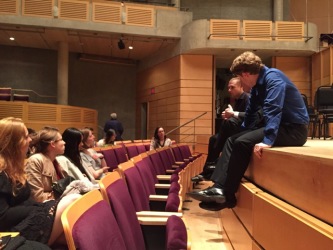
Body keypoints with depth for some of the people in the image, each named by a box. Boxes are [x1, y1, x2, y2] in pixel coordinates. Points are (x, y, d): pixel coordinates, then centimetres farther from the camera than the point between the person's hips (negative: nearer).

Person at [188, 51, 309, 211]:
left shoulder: (273, 78, -16)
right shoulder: (258, 84, 12)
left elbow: (273, 110, -29)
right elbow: (250, 113, 24)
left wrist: (267, 140, -37)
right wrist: (241, 130, 24)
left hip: (294, 129, -9)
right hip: (280, 126, 10)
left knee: (242, 143, -22)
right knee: (232, 140, 0)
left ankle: (227, 196, -12)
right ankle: (219, 187, -12)